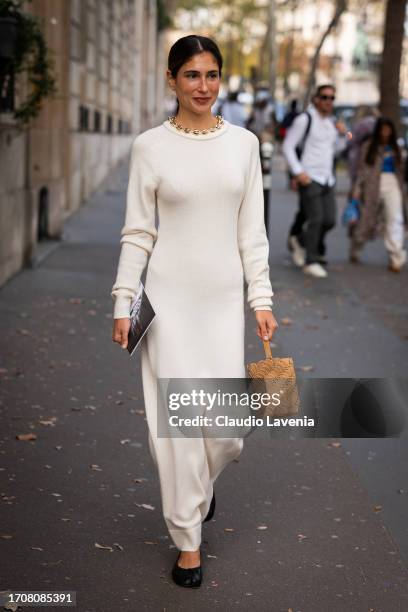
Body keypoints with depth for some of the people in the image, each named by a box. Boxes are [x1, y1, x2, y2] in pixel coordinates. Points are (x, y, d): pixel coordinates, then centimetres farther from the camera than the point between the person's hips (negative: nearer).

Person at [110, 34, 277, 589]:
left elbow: (251, 230, 6)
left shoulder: (244, 143, 4)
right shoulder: (150, 146, -2)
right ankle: (187, 539, 18)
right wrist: (123, 302, -4)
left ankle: (201, 483, 39)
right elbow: (138, 232, 0)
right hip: (169, 296, -2)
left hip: (224, 298, 2)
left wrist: (262, 299, 3)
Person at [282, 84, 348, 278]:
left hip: (327, 179, 7)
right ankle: (310, 261, 0)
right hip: (309, 178, -7)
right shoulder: (304, 119, -8)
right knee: (316, 220, -10)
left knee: (329, 220, 4)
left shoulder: (331, 122, 14)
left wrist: (342, 135, 3)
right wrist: (298, 172, -16)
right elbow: (288, 146, -9)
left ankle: (300, 240, 27)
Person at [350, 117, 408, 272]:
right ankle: (354, 252, 28)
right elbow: (362, 169, -1)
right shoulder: (368, 146, 2)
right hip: (373, 185, -3)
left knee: (395, 219, -12)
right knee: (366, 218, 7)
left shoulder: (394, 148, 15)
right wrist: (357, 188, -8)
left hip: (392, 183, 3)